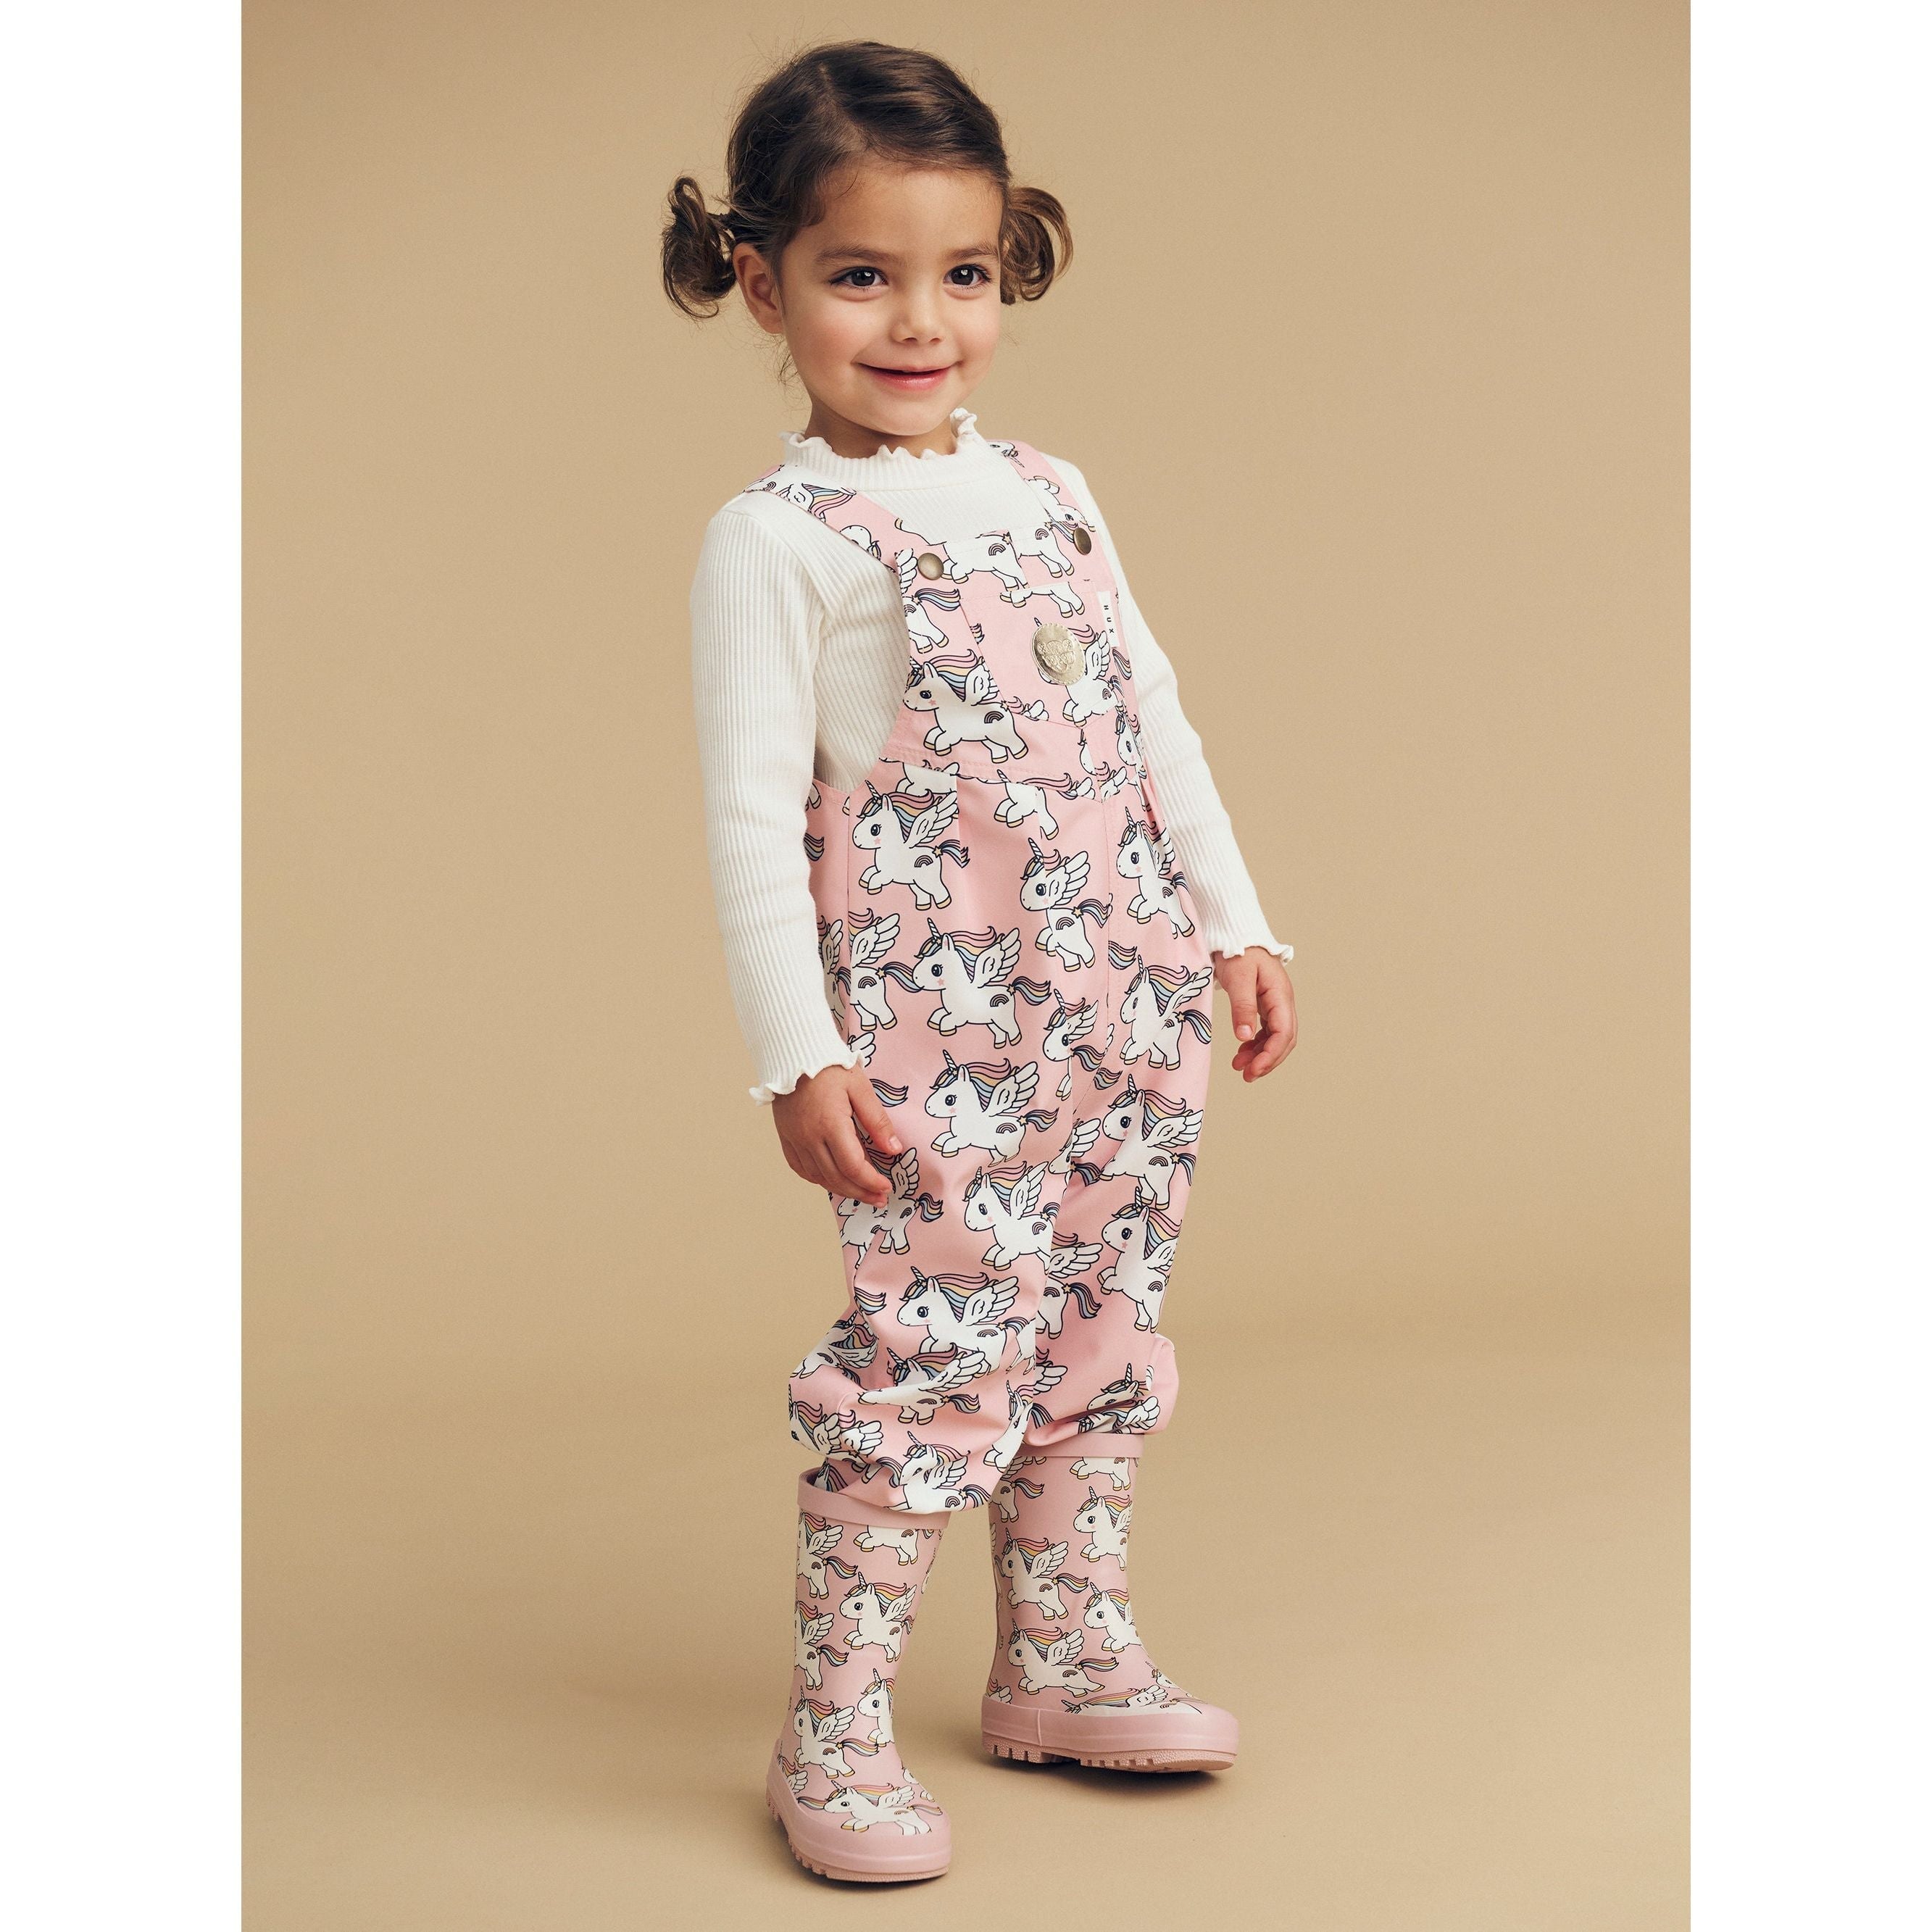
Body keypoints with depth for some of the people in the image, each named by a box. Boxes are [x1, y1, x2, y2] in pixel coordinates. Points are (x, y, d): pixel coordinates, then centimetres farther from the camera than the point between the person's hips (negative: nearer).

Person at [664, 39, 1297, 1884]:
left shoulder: (1050, 493, 13)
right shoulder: (775, 537, -7)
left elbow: (1157, 722, 19)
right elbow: (751, 808, -12)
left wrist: (1236, 926, 15)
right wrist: (795, 1056, -16)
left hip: (1128, 1008, 7)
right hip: (934, 1030, -7)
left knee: (1102, 1333, 14)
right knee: (936, 1353, -7)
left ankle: (1063, 1660, 30)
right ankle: (831, 1733, 5)